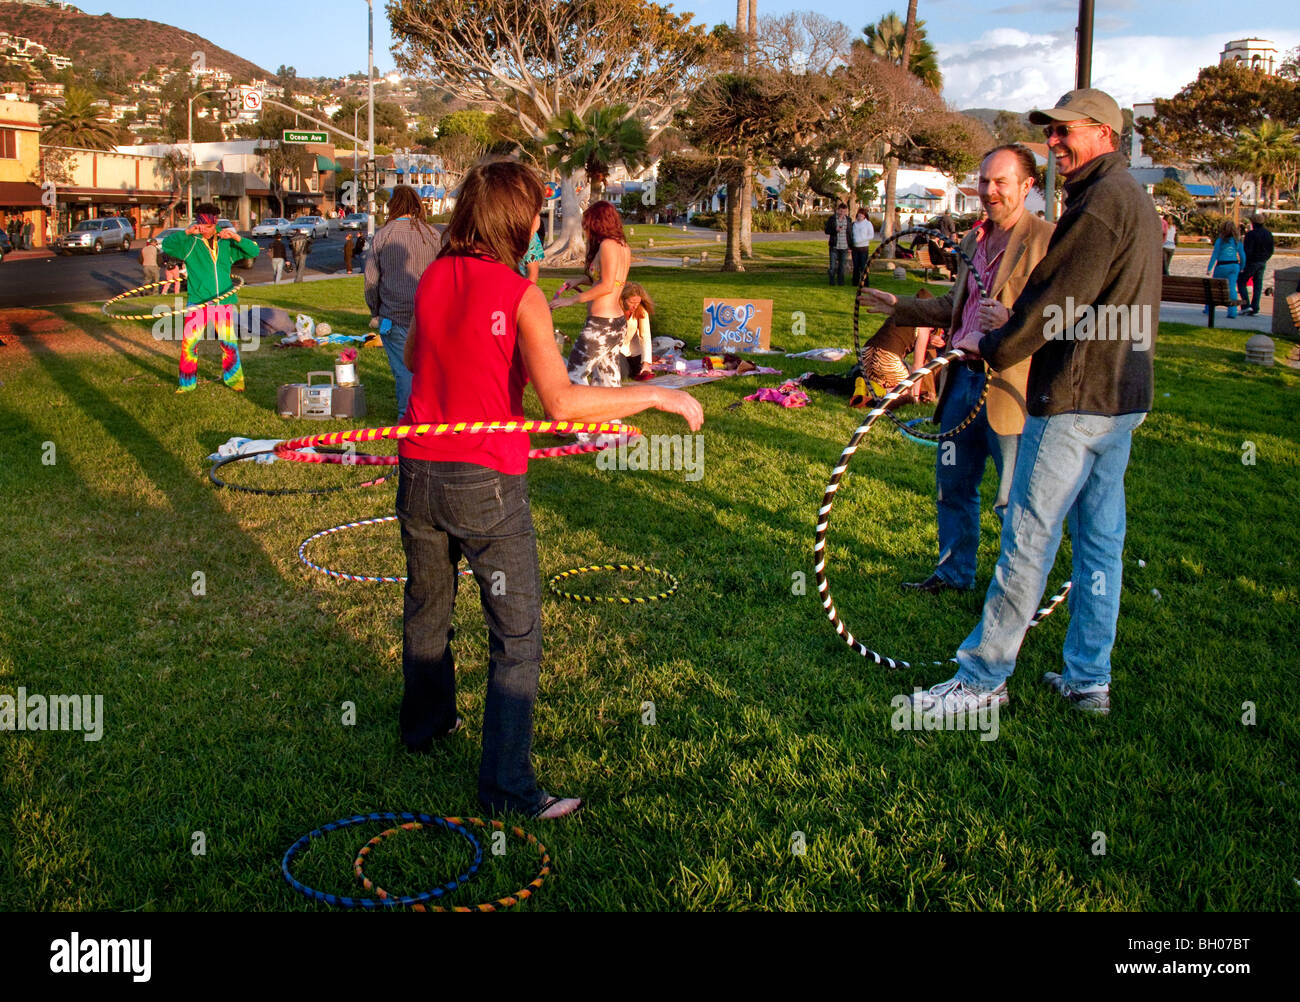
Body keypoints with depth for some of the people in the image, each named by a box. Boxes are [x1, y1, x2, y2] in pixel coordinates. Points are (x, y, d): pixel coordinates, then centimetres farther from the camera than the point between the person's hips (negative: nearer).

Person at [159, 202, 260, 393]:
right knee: (189, 344, -3)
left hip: (224, 302, 2)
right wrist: (186, 233, -24)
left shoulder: (226, 244, 8)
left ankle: (233, 379, 24)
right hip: (198, 303, -2)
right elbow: (167, 245, -12)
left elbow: (254, 251, 3)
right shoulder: (190, 243, 1)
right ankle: (187, 383, 10)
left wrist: (237, 237, -14)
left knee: (229, 343, 8)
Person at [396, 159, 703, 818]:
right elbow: (561, 404, -26)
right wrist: (658, 396, -18)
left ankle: (424, 723, 47)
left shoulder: (431, 279, 3)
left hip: (419, 473, 6)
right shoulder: (521, 297, -15)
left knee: (426, 607, 25)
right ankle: (505, 784, 7)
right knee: (517, 637, 4)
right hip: (486, 485, -6)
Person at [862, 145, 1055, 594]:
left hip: (1008, 384, -8)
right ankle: (954, 571, 33)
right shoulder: (973, 239, 16)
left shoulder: (1049, 240, -10)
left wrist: (1012, 321, -34)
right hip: (962, 376, 8)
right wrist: (900, 307, 20)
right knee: (953, 484, 17)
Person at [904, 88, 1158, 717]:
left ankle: (981, 679, 3)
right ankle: (1088, 680, 20)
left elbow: (1055, 301, -18)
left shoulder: (1103, 201, -15)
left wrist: (993, 349, -5)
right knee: (1100, 538, 12)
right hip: (1120, 394, 10)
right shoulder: (1134, 200, 18)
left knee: (1028, 538, -5)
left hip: (1076, 396, -10)